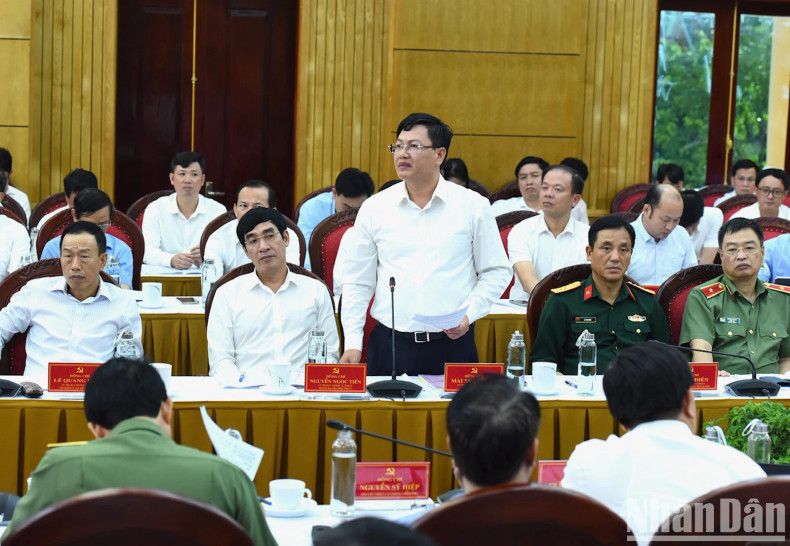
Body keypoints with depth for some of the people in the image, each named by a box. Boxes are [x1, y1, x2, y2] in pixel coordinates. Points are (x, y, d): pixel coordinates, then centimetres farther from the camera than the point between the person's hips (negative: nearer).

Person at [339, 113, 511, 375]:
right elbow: (358, 282, 10)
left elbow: (496, 273, 8)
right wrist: (352, 342, 2)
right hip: (389, 343, 1)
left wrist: (469, 314, -8)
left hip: (453, 344, -1)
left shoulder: (473, 206, 3)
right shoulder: (374, 208, 7)